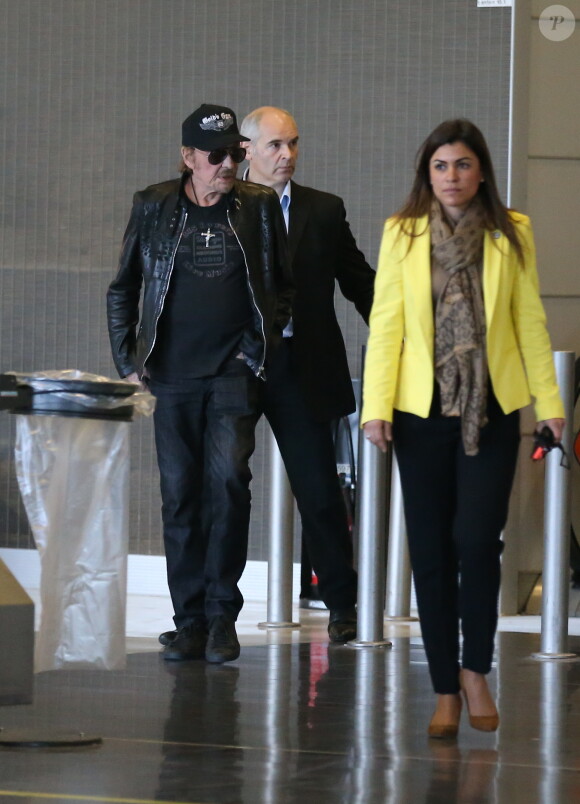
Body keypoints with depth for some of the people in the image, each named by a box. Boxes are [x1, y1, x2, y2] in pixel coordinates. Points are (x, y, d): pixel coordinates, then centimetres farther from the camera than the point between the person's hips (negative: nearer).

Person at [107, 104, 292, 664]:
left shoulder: (259, 207, 6)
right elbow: (122, 290, 12)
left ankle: (222, 614, -6)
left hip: (235, 371, -1)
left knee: (228, 478, -16)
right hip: (171, 373, 1)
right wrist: (127, 362, 6)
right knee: (180, 495, 3)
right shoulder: (154, 207, 6)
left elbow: (284, 285, 13)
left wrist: (263, 344, 2)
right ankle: (191, 621, 11)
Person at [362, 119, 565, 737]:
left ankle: (475, 671, 7)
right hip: (423, 409, 1)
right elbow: (385, 322, 1)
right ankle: (446, 691, 10)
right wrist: (375, 406, -6)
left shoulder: (511, 234, 4)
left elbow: (529, 321, 6)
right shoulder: (402, 234, 4)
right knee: (431, 549, 2)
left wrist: (549, 401, 3)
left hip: (491, 409, -1)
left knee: (476, 539, -12)